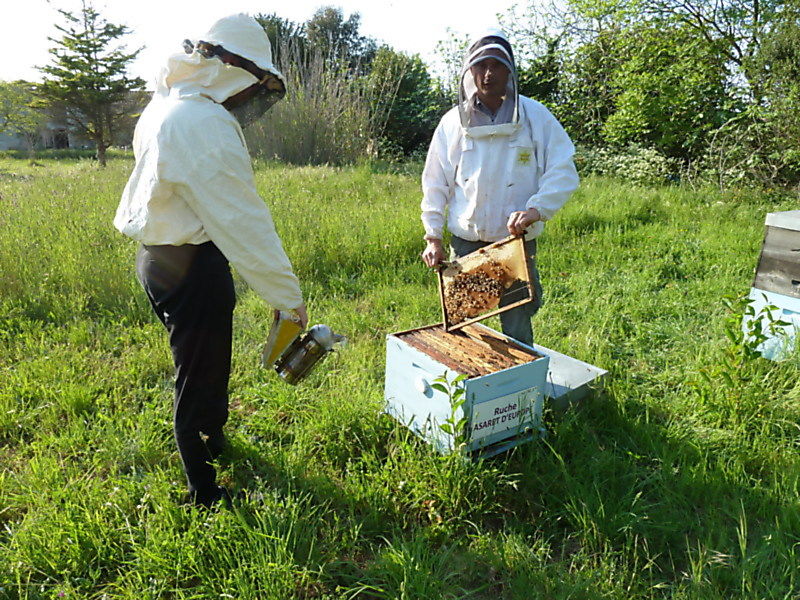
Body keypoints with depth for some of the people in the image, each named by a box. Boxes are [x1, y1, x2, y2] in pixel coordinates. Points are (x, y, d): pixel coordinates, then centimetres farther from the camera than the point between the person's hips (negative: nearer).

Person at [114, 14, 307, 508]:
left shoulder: (166, 106, 9)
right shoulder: (205, 125, -22)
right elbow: (244, 221, -24)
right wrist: (289, 296, -19)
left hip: (161, 253, 10)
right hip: (193, 265, -10)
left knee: (202, 365, 26)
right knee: (201, 378, 5)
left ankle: (215, 444, 50)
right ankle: (205, 494, 24)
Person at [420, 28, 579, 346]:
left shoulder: (535, 116, -2)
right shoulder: (453, 121, 3)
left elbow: (563, 171, -5)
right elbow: (435, 184, 6)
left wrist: (537, 209, -21)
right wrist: (432, 238, 2)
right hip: (465, 241, 2)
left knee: (517, 330, 7)